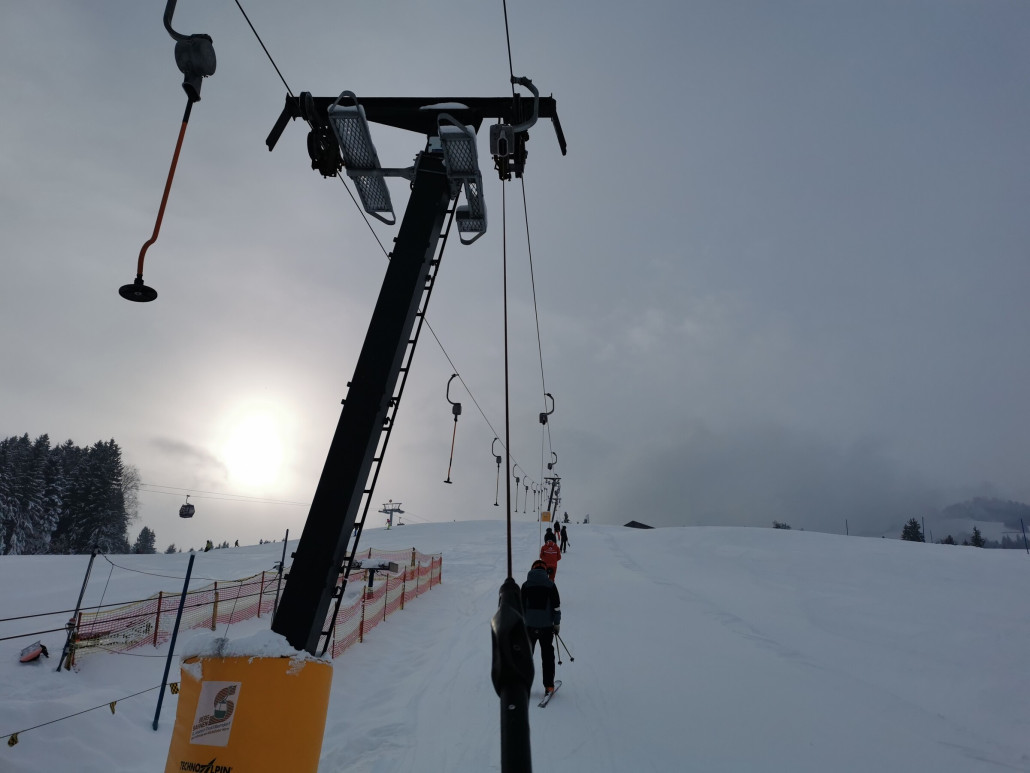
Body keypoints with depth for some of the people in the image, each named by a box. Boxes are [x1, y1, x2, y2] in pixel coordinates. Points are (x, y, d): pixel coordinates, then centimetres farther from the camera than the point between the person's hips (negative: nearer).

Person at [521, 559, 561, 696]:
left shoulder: (526, 585, -1)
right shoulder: (551, 585, -3)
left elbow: (520, 606, 1)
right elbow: (556, 607, -2)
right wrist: (557, 623, 9)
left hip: (529, 626, 0)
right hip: (547, 626, 0)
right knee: (547, 656, 11)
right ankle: (549, 686, 12)